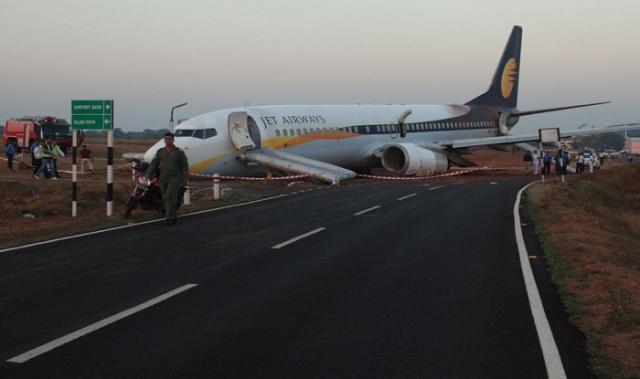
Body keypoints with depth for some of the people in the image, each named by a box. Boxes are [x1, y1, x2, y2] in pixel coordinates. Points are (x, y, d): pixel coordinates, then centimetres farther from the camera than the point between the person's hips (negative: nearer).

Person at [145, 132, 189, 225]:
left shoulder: (179, 152, -3)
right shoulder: (160, 152, 8)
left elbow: (185, 166, -2)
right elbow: (153, 165, 3)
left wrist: (185, 179, -9)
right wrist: (147, 176, -8)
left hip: (175, 178, -5)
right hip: (163, 179, 5)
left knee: (170, 196, -21)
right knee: (166, 199, 6)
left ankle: (170, 218, -22)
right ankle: (173, 218, 19)